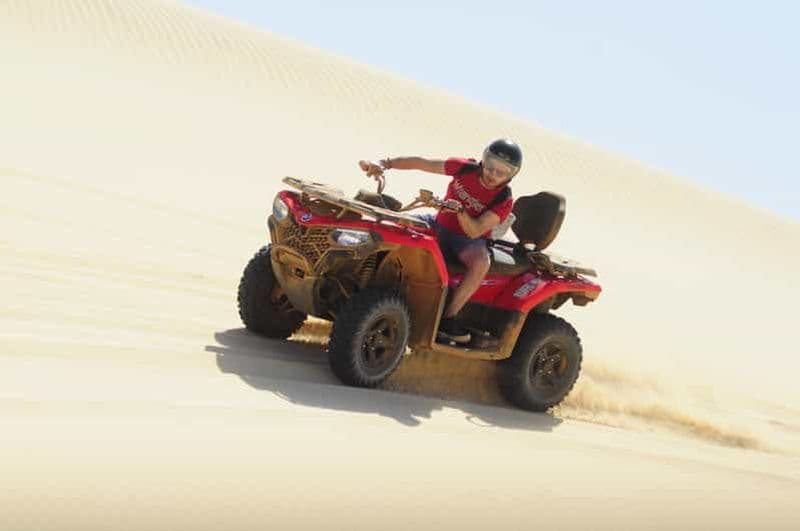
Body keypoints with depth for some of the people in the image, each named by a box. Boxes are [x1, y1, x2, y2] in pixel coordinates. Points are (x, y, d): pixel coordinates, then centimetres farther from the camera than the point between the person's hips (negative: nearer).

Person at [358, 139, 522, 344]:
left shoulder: (504, 200, -15)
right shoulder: (465, 168, -8)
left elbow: (474, 231, -23)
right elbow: (421, 163, -7)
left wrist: (460, 210, -41)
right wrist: (384, 164, -17)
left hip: (469, 239, -3)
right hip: (440, 227, 3)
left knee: (482, 262, -37)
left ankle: (448, 318, -26)